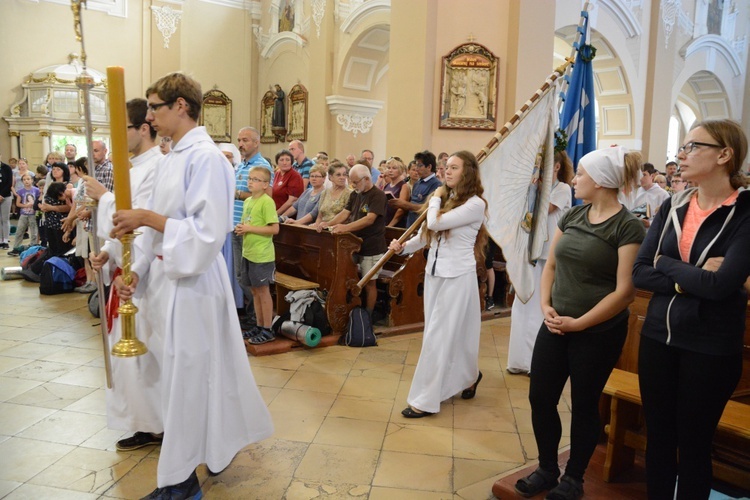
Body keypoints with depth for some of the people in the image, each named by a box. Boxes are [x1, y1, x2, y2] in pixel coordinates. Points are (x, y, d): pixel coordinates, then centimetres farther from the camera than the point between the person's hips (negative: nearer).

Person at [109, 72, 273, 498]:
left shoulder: (206, 158, -16)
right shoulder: (173, 158, 11)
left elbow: (209, 231, -22)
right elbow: (158, 224, 14)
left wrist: (148, 218, -19)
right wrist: (136, 271, 6)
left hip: (192, 282, -8)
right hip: (168, 277, 8)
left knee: (186, 376, 2)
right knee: (204, 370, 19)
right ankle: (220, 444, 37)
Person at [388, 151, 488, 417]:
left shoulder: (475, 204, -13)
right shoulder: (446, 199, 12)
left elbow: (435, 223, -23)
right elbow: (425, 235, 10)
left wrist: (436, 198, -5)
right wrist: (403, 247, -6)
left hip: (457, 277, -8)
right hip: (434, 273, 8)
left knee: (439, 337, -5)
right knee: (448, 333, 15)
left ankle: (426, 400, 3)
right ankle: (468, 376, 37)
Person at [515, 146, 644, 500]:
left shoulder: (628, 227, -13)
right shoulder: (572, 216, 6)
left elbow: (625, 290, -17)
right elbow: (550, 265, 10)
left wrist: (579, 323, -17)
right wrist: (545, 306, -5)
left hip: (598, 332, -6)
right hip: (555, 325, 6)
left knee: (584, 405, 9)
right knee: (540, 397, 9)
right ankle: (547, 469, 30)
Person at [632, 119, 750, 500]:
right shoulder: (672, 208, 4)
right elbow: (639, 273, -2)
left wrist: (666, 264, -10)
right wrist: (687, 280, -16)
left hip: (710, 347, -5)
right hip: (658, 336, 5)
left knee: (693, 444, 11)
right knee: (658, 437, 16)